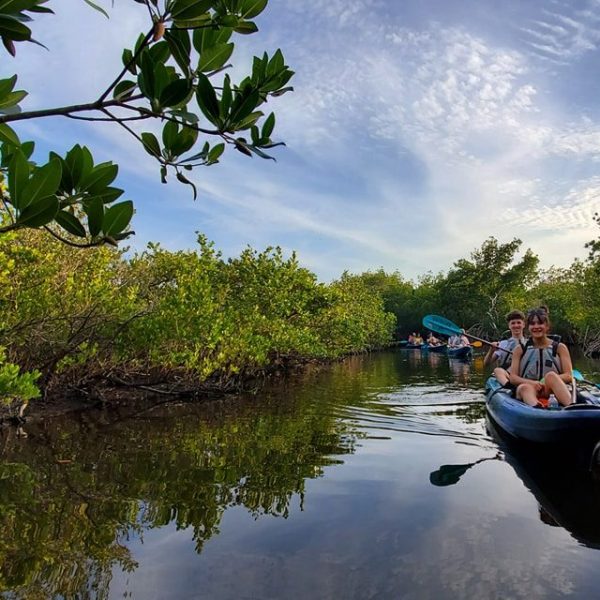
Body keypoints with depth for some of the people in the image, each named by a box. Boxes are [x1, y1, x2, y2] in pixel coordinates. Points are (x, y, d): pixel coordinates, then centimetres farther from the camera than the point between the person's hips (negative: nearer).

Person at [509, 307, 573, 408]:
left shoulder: (559, 348, 11)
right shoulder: (520, 350, 12)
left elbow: (568, 376, 0)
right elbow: (513, 378, 1)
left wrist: (550, 380, -21)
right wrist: (532, 383, -20)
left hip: (553, 392, 0)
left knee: (551, 375, -31)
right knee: (523, 388, -35)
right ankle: (537, 408, -67)